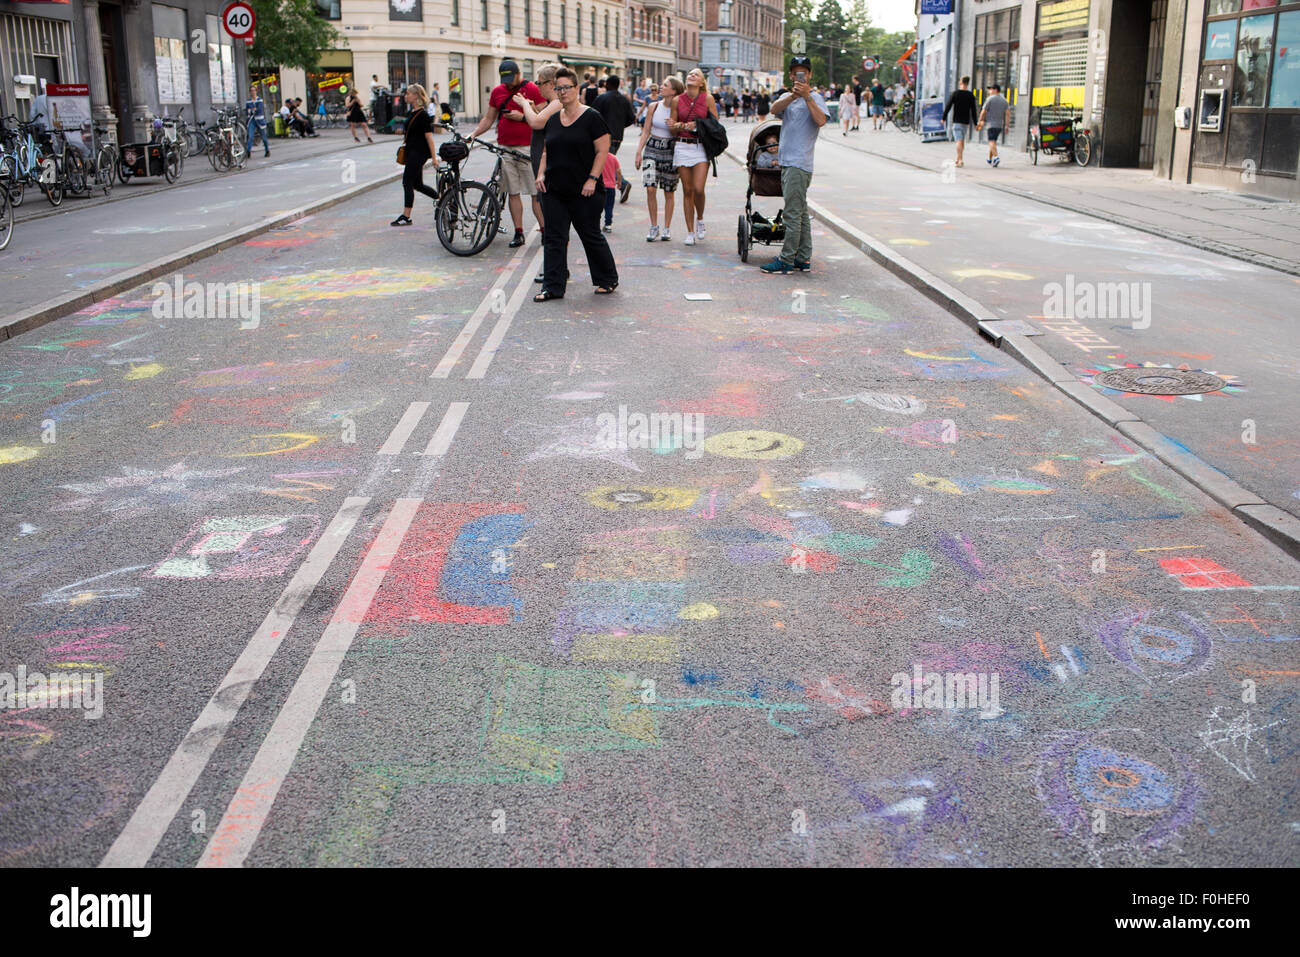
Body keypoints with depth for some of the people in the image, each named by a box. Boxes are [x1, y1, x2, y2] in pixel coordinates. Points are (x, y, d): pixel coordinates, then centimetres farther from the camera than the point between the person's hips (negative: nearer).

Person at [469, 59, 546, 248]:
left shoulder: (532, 89, -2)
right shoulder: (497, 91, 13)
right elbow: (488, 118, 19)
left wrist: (522, 116, -14)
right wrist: (473, 134, 6)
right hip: (505, 148, 5)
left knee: (536, 193, -7)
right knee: (513, 193, 4)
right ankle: (518, 233, 9)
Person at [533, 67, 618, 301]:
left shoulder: (591, 117, -6)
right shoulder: (553, 120, 12)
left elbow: (603, 151, -9)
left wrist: (592, 179, -16)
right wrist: (541, 173, 4)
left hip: (584, 191, -6)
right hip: (554, 190, 6)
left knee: (591, 236, 3)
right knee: (554, 238, 2)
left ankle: (608, 280, 21)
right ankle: (553, 287, 5)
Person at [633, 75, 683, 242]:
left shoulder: (678, 108, -3)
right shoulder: (653, 107, 4)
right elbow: (645, 131, 7)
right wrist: (639, 151, 2)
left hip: (670, 150, -2)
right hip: (652, 148, 2)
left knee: (669, 192, 3)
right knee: (650, 188, -11)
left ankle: (666, 229, 13)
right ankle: (654, 226, 1)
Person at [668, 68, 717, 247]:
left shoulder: (707, 99, 0)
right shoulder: (677, 100, 6)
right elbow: (672, 130, 11)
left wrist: (697, 125, -10)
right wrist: (676, 127, -11)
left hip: (701, 147, -2)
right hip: (682, 146, 2)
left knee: (698, 189, -14)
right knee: (687, 190, 2)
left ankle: (700, 219, 15)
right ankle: (690, 232, 8)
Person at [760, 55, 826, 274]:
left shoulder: (815, 98, -3)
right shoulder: (787, 97, 17)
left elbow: (821, 121, -22)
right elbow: (774, 109, -6)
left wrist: (806, 96, -26)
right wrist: (793, 95, -22)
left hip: (800, 164, -8)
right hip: (787, 162, 8)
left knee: (793, 213, -9)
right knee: (800, 212, 11)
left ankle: (786, 260, -8)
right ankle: (803, 259, 15)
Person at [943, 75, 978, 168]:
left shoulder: (955, 93, -3)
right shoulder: (971, 95, 2)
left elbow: (948, 106, -4)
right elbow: (973, 110, 2)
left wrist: (944, 118, 3)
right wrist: (975, 123, 7)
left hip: (957, 121, -2)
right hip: (966, 122, 3)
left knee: (959, 141, -10)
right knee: (962, 141, 14)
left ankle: (960, 160, -24)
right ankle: (958, 159, 21)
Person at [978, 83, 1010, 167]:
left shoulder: (990, 99, -4)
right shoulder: (1004, 100, 12)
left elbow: (983, 112, -7)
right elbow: (1008, 112, 2)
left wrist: (980, 122, 1)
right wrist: (1006, 125, -1)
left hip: (992, 124, -6)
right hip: (1000, 125, 6)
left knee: (992, 142, -13)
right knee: (993, 141, 18)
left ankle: (996, 157, -32)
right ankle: (989, 159, 26)